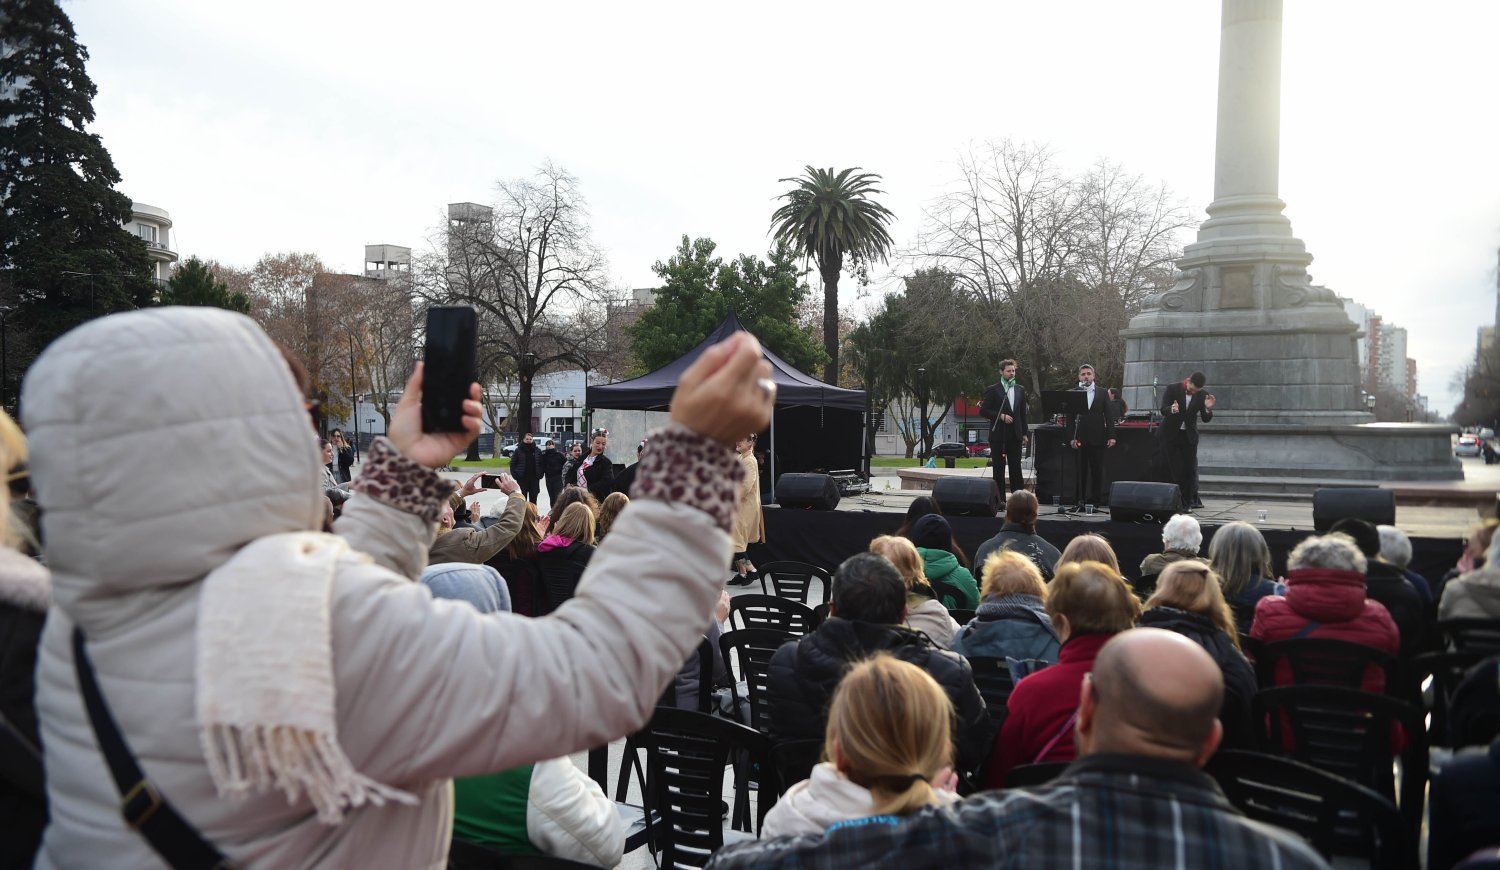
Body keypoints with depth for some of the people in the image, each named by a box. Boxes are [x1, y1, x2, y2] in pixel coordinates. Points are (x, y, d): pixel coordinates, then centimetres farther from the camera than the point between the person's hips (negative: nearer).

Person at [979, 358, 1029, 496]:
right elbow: (983, 410, -4)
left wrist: (1025, 433, 8)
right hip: (998, 434, -3)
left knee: (1016, 468, 3)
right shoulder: (992, 390, 0)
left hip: (1015, 435, 3)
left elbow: (1023, 413, 14)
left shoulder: (1020, 390, 13)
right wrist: (1001, 416, -14)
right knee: (998, 469, 1)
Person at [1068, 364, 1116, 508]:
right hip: (1079, 439, -1)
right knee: (1079, 471, 1)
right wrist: (1071, 438, -8)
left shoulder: (1102, 393, 9)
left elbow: (1109, 416, 7)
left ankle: (1096, 500, 9)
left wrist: (1111, 436, -1)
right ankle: (1078, 501, 6)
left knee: (1097, 471, 3)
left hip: (1097, 439, 1)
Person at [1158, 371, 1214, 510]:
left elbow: (1205, 419, -1)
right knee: (1175, 469, -2)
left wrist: (1208, 409, -22)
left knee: (1190, 469, 2)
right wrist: (1171, 410, -37)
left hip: (1189, 436, 2)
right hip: (1171, 435, -2)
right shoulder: (1172, 389, -8)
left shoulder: (1202, 395, -2)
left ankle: (1191, 501, 11)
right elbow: (1163, 409, -15)